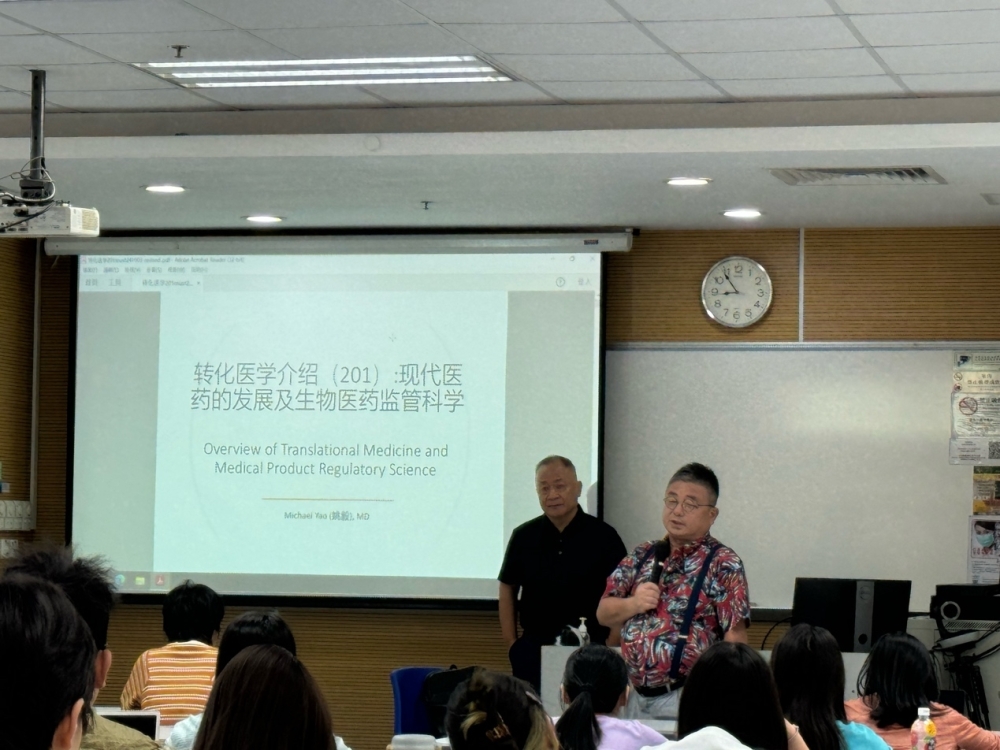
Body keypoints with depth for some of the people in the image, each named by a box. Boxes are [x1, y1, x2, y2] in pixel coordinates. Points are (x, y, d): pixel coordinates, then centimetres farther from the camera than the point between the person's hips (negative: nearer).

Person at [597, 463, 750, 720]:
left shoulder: (722, 564, -5)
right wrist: (634, 604, -7)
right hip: (636, 696, 5)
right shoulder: (643, 555, 11)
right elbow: (604, 613, 13)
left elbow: (734, 638, -11)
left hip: (686, 699, -5)